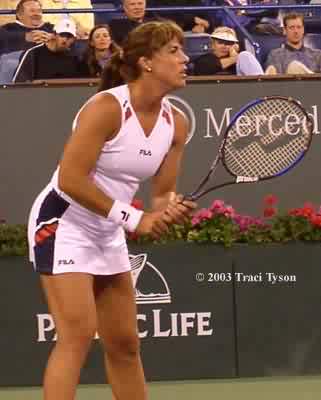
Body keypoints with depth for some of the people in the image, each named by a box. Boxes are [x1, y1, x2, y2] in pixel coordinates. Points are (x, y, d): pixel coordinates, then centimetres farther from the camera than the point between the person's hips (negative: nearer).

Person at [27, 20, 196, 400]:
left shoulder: (176, 123, -1)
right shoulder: (106, 107, -23)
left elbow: (162, 192, 5)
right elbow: (70, 179, -25)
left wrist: (170, 209, -19)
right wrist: (133, 218, -23)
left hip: (108, 233, 8)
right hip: (63, 223, -8)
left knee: (125, 344, 12)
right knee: (77, 334, -19)